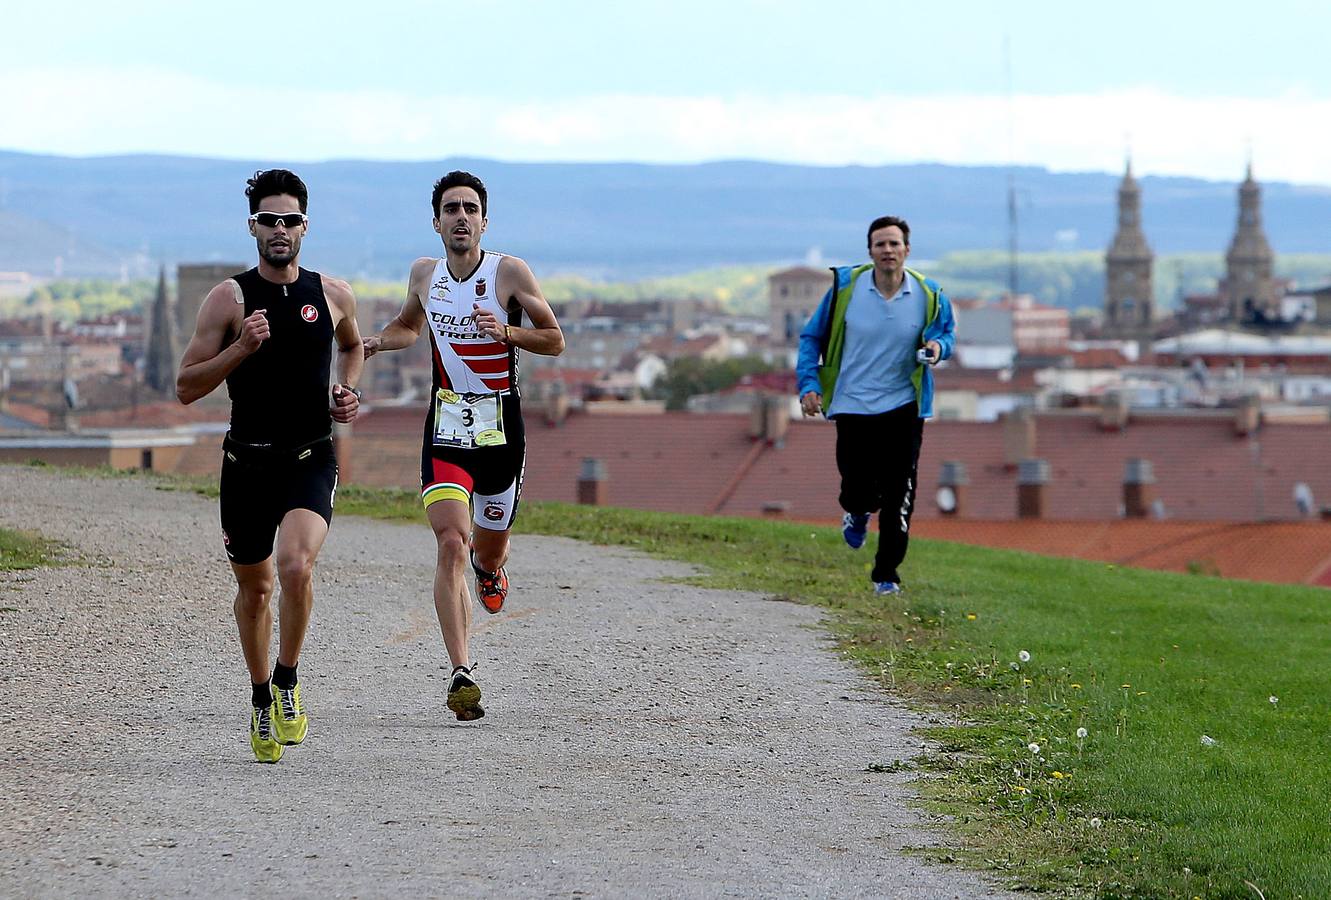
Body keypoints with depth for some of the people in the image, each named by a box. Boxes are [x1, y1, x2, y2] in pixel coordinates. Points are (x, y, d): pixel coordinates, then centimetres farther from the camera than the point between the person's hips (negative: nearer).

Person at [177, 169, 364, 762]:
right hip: (247, 462, 0)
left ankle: (287, 681, -3)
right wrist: (242, 346, -17)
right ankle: (261, 699, 33)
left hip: (312, 461, 0)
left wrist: (349, 391, 8)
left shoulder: (333, 295, 4)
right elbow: (186, 387, -5)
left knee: (296, 565, -25)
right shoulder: (229, 299, -4)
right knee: (254, 587, 12)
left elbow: (352, 345, 27)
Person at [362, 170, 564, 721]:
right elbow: (409, 325, 25)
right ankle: (461, 674, -20)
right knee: (451, 543, -18)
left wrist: (506, 332, -19)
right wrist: (379, 342, 3)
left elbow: (555, 341, -1)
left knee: (489, 551, 14)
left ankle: (488, 568, 54)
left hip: (502, 429, -1)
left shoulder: (510, 273, -7)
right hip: (446, 429, 1)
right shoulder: (424, 273, 4)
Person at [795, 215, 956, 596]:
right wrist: (808, 385, -5)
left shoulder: (928, 295, -4)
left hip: (903, 407, 0)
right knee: (857, 489, 0)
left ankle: (887, 573, 9)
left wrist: (938, 346, -11)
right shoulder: (845, 287, -6)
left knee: (898, 496, -5)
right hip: (853, 407, 0)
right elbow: (812, 337, 6)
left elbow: (947, 331, 14)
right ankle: (857, 513, 39)